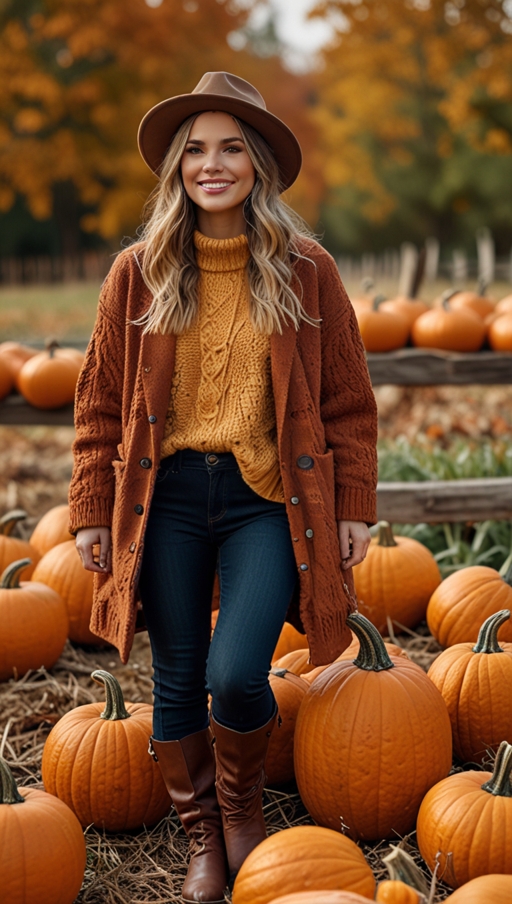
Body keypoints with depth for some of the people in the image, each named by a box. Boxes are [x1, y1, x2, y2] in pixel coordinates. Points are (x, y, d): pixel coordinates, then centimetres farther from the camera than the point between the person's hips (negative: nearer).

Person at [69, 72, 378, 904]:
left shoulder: (306, 273, 0)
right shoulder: (140, 274, 2)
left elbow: (348, 404, 5)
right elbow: (100, 403, 7)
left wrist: (354, 508, 2)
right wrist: (93, 511, 5)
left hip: (269, 498, -2)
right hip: (167, 497, 2)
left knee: (236, 674, -13)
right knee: (178, 680, 7)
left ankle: (243, 806, 20)